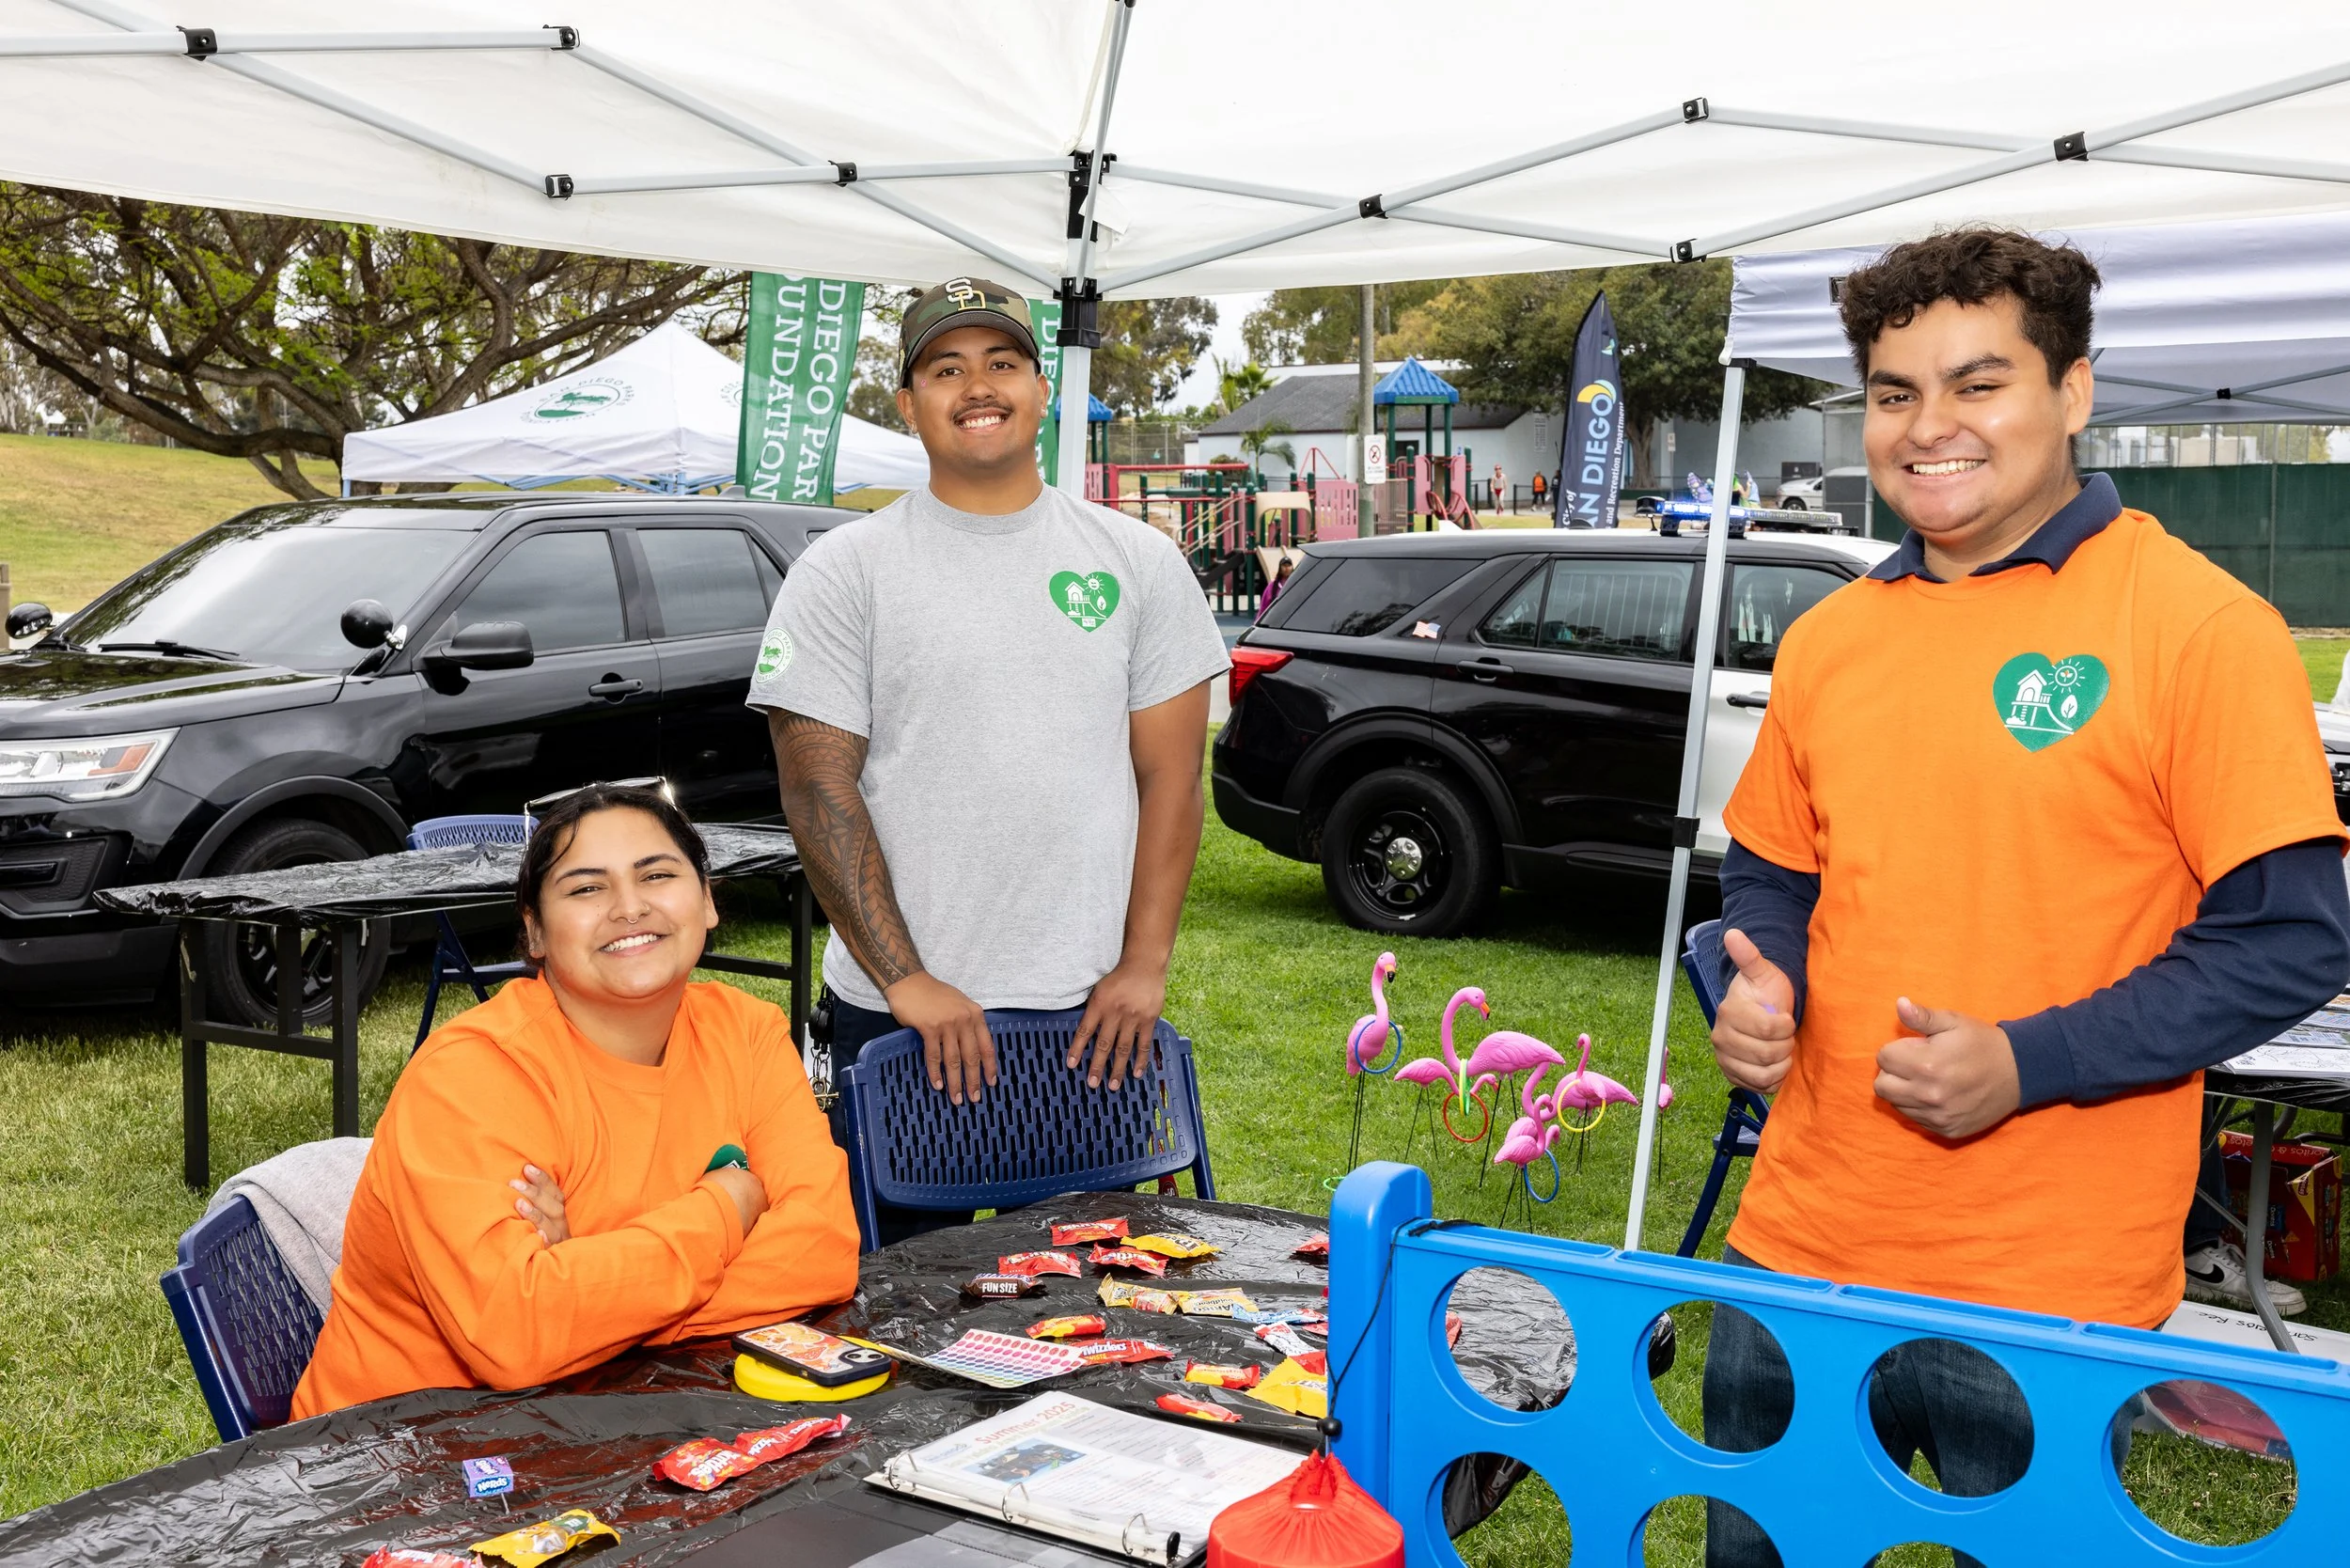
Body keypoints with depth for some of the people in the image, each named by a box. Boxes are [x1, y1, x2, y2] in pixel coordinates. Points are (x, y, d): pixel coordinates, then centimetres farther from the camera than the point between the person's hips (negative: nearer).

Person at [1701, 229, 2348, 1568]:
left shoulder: (2200, 625, -10)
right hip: (1801, 1249, 5)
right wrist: (1760, 984, -3)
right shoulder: (1829, 639, 7)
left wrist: (2029, 1063, -19)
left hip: (2047, 1296, -5)